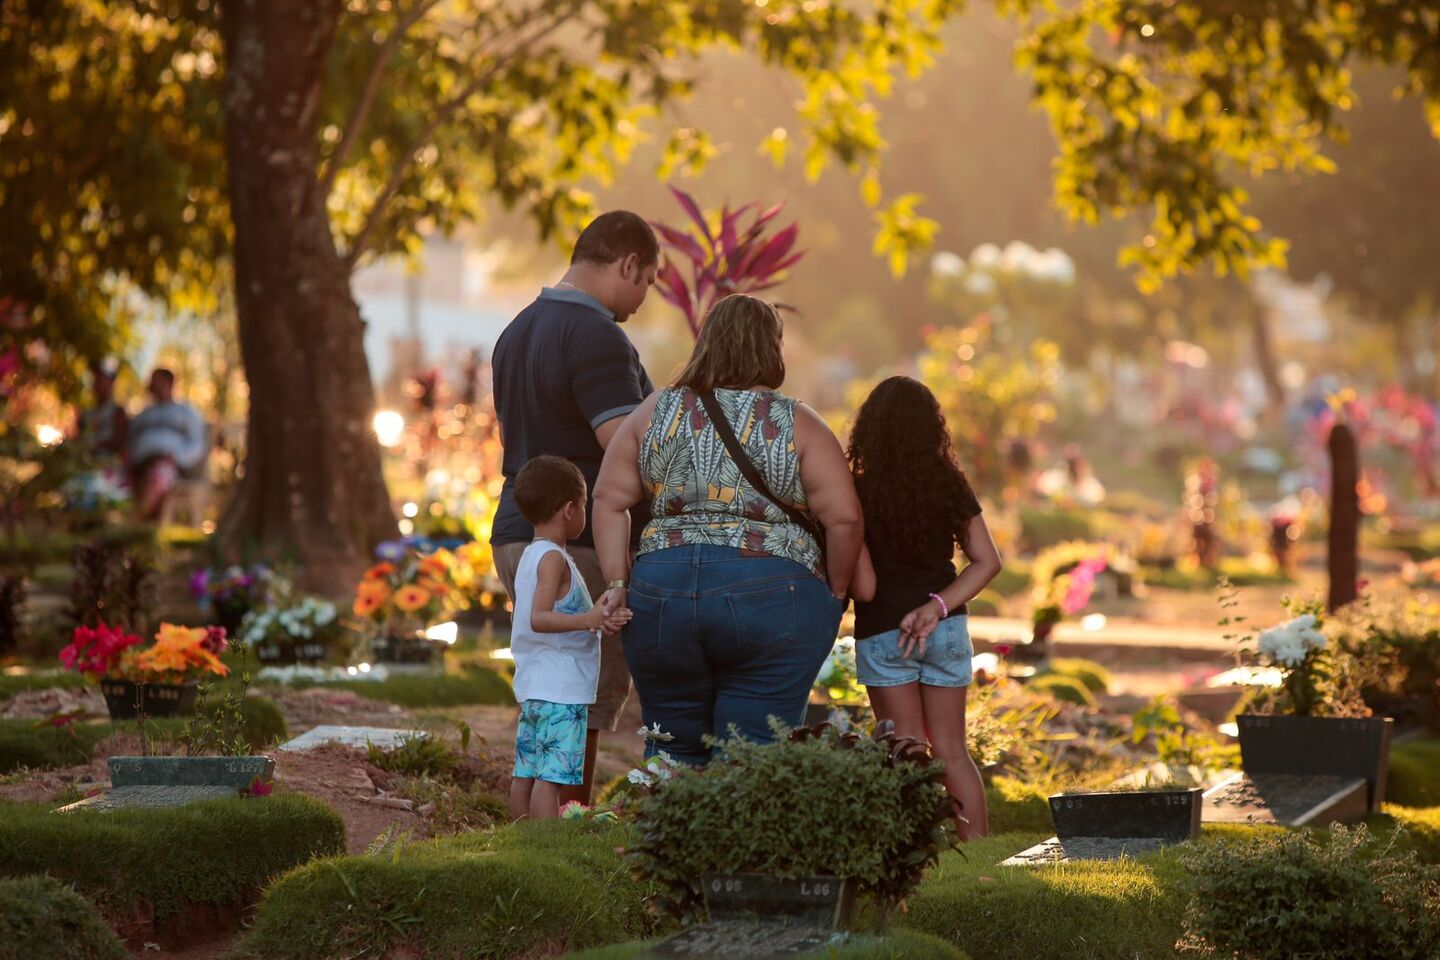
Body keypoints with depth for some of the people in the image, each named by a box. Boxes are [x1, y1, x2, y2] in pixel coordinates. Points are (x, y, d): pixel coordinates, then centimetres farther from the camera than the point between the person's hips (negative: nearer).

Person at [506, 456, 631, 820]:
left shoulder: (530, 555, 16)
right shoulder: (553, 559, -14)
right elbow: (539, 618, -25)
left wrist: (594, 617, 33)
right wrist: (589, 619, -36)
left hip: (532, 685, 10)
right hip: (560, 691, -10)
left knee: (526, 772, 11)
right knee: (552, 776, -13)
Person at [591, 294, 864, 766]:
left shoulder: (655, 413, 10)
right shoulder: (796, 424, 1)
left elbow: (609, 501, 7)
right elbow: (844, 519, -3)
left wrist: (618, 582, 8)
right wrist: (833, 594, 9)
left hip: (662, 587, 3)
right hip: (772, 597, -3)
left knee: (674, 751, 13)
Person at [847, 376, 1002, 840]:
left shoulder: (858, 494, -14)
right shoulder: (949, 485, -2)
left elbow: (863, 588, -16)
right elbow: (987, 562, -3)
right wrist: (937, 606, -8)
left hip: (882, 634, -3)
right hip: (947, 630, 3)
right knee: (952, 750, 12)